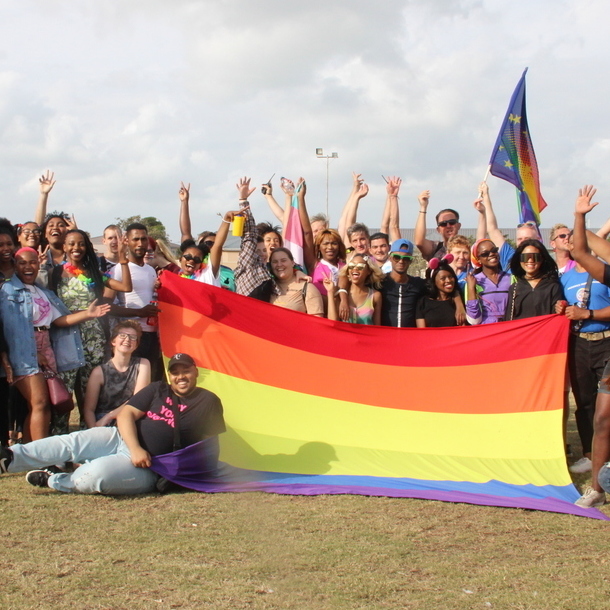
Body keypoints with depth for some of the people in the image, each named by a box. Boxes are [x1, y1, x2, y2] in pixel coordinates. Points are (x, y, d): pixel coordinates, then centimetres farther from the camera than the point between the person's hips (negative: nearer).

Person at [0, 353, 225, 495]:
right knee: (73, 441, -19)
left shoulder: (208, 402, 4)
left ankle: (52, 480, -4)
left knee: (97, 472, -30)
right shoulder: (158, 389, 12)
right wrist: (135, 449, -15)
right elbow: (126, 413, 1)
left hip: (148, 468, -4)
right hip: (120, 439, 4)